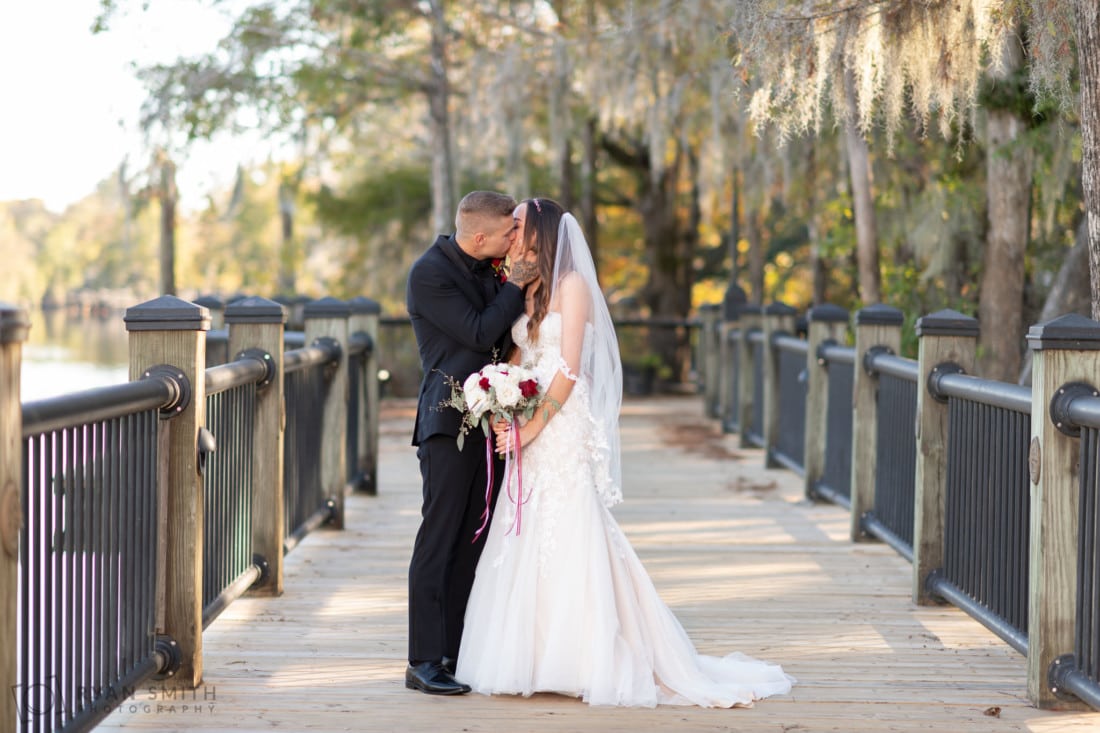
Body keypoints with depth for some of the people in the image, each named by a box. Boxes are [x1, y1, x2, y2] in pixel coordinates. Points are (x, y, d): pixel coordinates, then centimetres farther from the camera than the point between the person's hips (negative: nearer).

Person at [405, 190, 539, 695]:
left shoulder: (489, 268, 12)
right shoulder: (429, 273, -11)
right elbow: (480, 333, -15)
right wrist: (516, 285, -7)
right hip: (450, 422, -8)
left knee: (472, 543, 8)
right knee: (438, 541, -6)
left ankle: (455, 653, 13)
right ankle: (424, 663, -3)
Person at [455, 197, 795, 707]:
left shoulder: (572, 284, -6)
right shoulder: (528, 291, 16)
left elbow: (569, 369, -12)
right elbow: (517, 362, 13)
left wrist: (532, 427, -14)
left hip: (562, 430, -7)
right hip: (528, 431, 7)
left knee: (568, 541, -7)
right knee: (527, 542, 6)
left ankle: (587, 661, -4)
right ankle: (532, 656, 10)